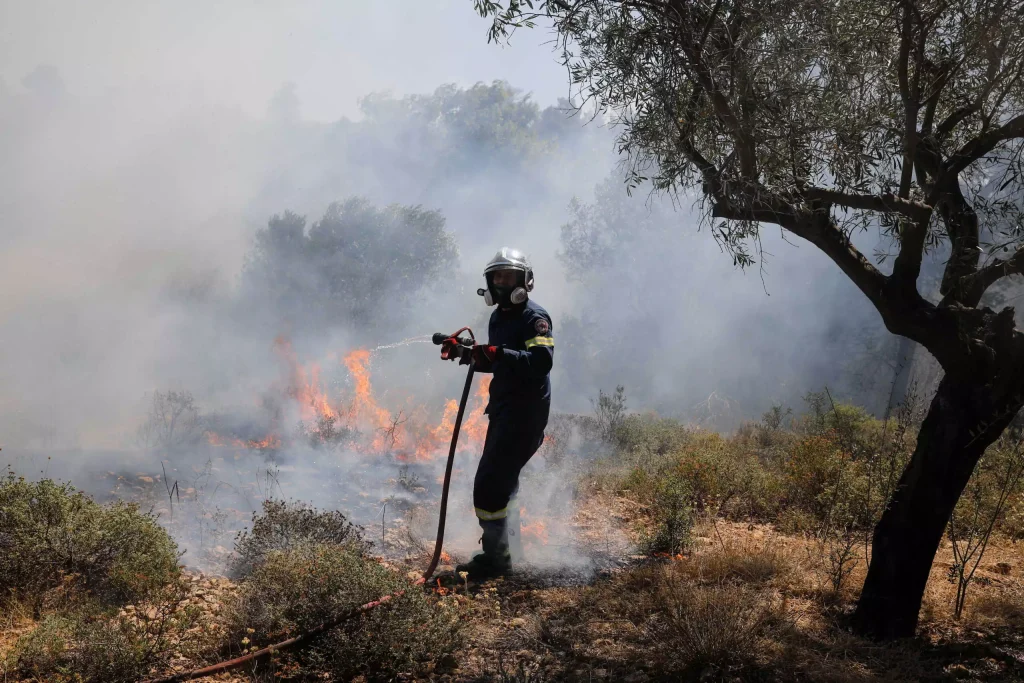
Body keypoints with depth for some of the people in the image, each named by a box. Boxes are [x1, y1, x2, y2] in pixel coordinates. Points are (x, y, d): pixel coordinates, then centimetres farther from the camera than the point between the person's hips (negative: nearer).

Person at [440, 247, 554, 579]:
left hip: (525, 412, -10)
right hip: (503, 410, 10)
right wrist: (466, 355, 10)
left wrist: (498, 353, -38)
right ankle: (510, 550, 35)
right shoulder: (499, 318, 15)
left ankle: (495, 558, -3)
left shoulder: (535, 318, -13)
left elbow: (542, 362, -29)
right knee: (503, 483, 20)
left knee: (489, 485, -13)